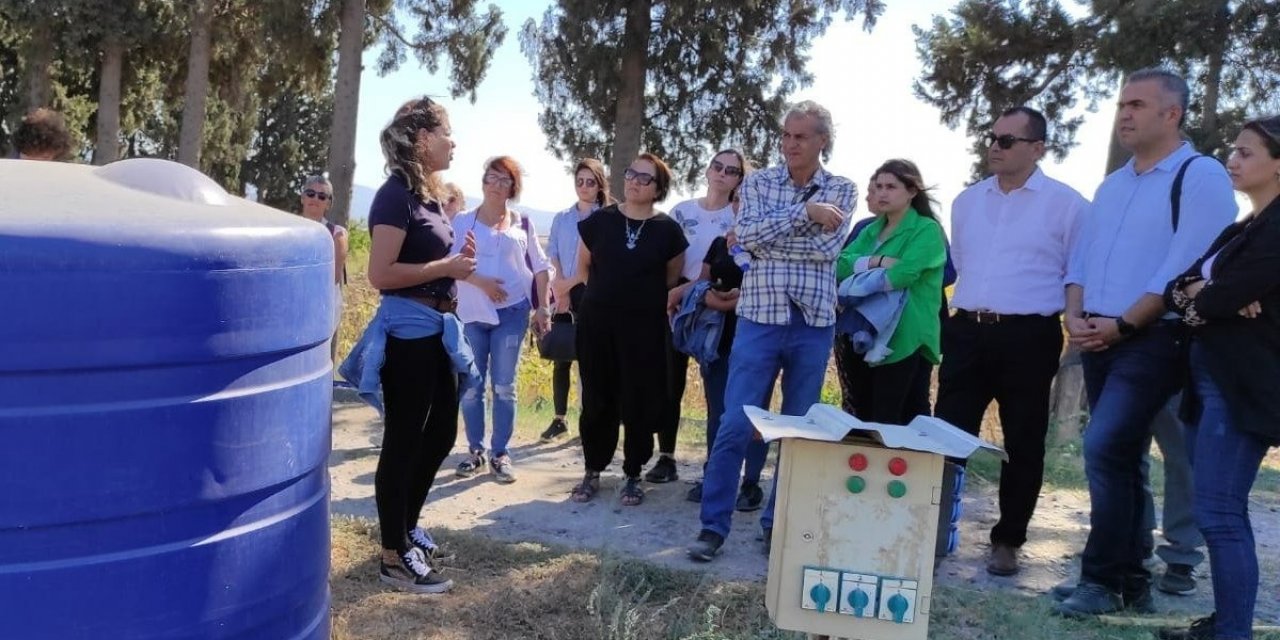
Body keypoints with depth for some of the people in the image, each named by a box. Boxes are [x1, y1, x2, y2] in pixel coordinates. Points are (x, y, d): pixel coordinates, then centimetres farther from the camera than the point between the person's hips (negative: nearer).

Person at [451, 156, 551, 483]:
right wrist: (481, 282, -17)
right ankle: (475, 450, 16)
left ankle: (501, 453, 9)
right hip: (472, 313, 0)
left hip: (511, 312, 0)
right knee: (470, 386, 4)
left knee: (503, 386, 2)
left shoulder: (522, 223, 6)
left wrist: (542, 307, 3)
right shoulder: (462, 221, 3)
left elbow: (540, 266, 9)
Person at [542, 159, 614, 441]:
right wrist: (560, 285, -7)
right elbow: (552, 254, 9)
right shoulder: (561, 218, 13)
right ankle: (559, 418, 10)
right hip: (564, 293, 3)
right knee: (561, 357, 3)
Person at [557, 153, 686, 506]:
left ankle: (633, 476, 18)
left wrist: (645, 296, 5)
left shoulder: (668, 229, -1)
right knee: (597, 400, 6)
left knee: (639, 402, 3)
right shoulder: (599, 221, 2)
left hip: (645, 328, -1)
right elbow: (583, 269, 15)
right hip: (597, 323, 1)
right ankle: (593, 472, 20)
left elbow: (674, 280, 11)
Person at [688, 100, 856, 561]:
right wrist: (806, 214, -16)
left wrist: (767, 237, -10)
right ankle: (713, 526, 6)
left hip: (814, 324, 1)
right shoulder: (758, 183, 5)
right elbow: (748, 234, -12)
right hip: (759, 318, -1)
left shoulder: (842, 191, 4)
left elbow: (828, 248, -11)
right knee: (735, 427, -3)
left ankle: (778, 524, 21)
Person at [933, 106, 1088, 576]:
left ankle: (1008, 541, 21)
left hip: (1027, 337, -4)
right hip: (966, 332, 4)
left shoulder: (1066, 204, -3)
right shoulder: (967, 201, 12)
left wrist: (1071, 322, -3)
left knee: (1022, 445, 8)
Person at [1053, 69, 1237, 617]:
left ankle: (1103, 579, -1)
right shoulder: (1112, 185, 17)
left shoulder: (1201, 176, -6)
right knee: (1121, 458, 12)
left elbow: (1187, 269, -15)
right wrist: (1075, 315, -3)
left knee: (1104, 450, -15)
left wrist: (1122, 325, -16)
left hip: (1153, 340, -7)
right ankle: (1131, 582, 22)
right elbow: (1081, 257, 15)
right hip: (1100, 342, 8)